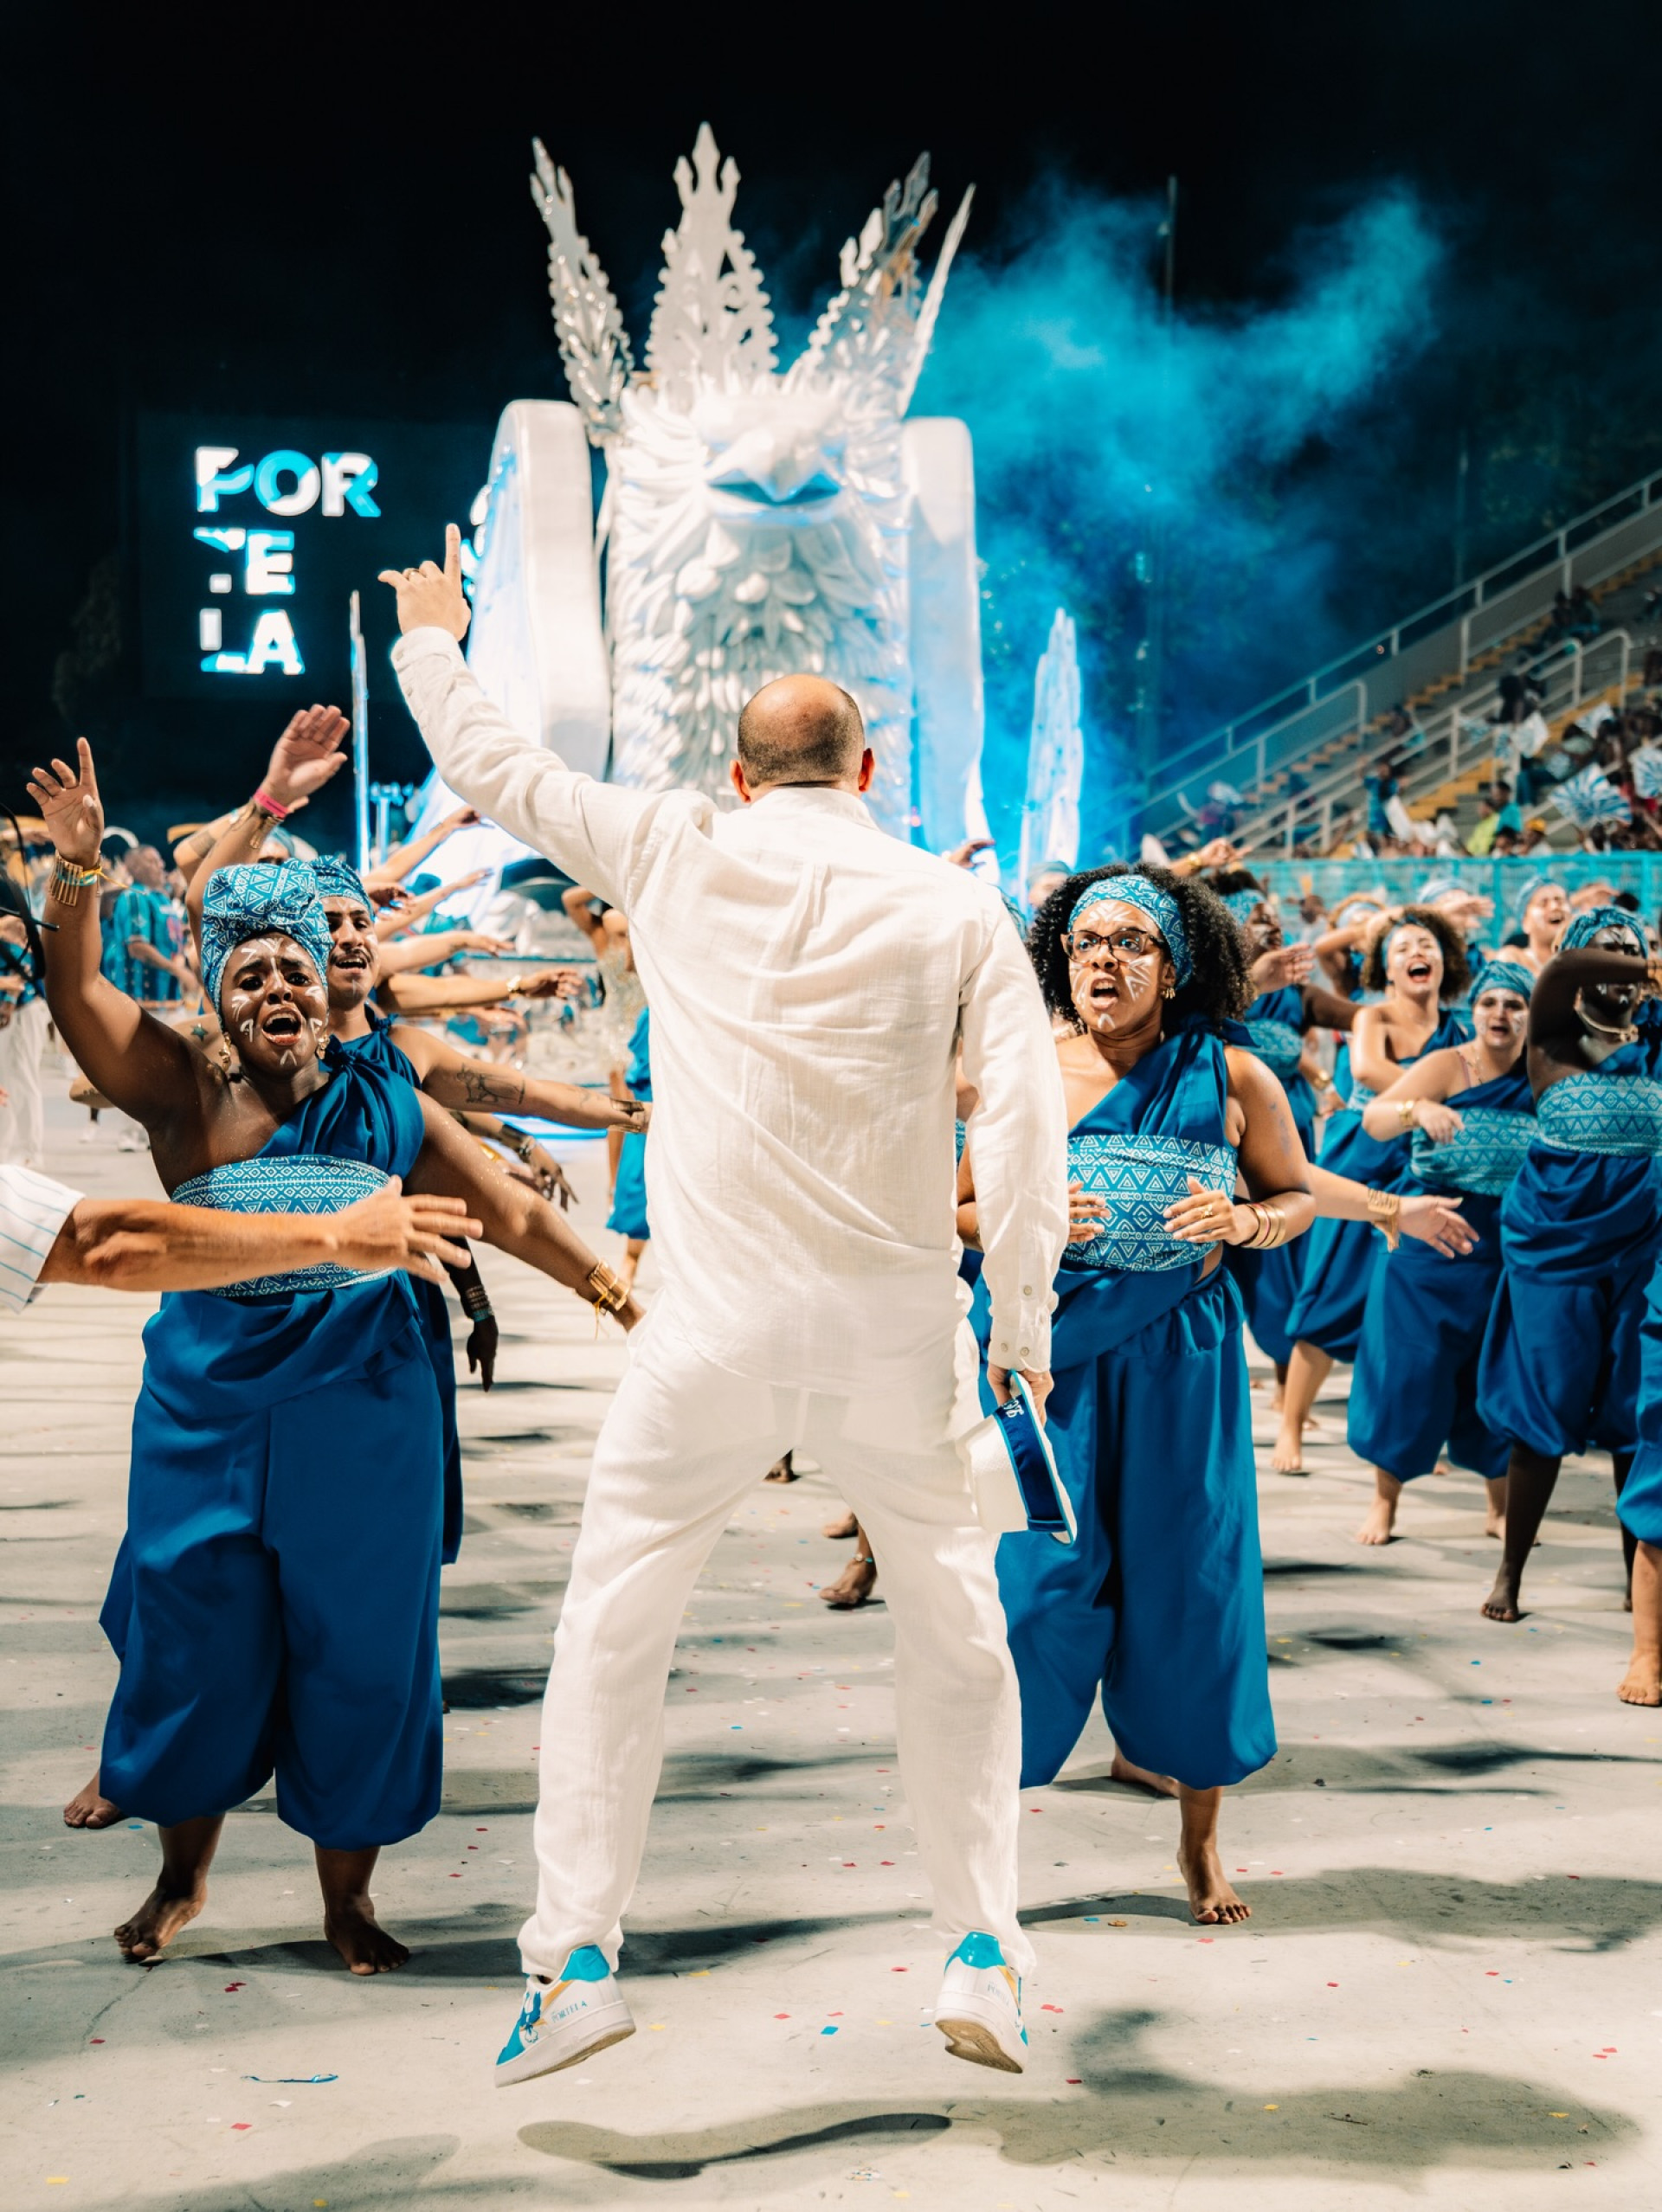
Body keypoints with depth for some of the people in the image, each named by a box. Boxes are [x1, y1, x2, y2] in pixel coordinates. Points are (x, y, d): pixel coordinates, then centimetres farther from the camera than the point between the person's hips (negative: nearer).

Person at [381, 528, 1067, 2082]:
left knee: (612, 1627, 12)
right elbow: (1023, 1113, -4)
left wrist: (427, 636, 33)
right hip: (894, 1327, 1)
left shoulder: (677, 855, 4)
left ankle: (574, 1956, 10)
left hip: (716, 1326, -1)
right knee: (952, 1626, 16)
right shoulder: (955, 905, 3)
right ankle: (981, 1953, 14)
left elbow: (493, 768, 16)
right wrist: (1024, 1325, 1)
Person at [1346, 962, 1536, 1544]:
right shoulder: (1446, 1066, -8)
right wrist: (1417, 1109, -42)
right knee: (1407, 1369, -1)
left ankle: (1500, 1507, 21)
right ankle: (1384, 1502, 11)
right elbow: (1374, 1119, -23)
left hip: (1508, 1250, 3)